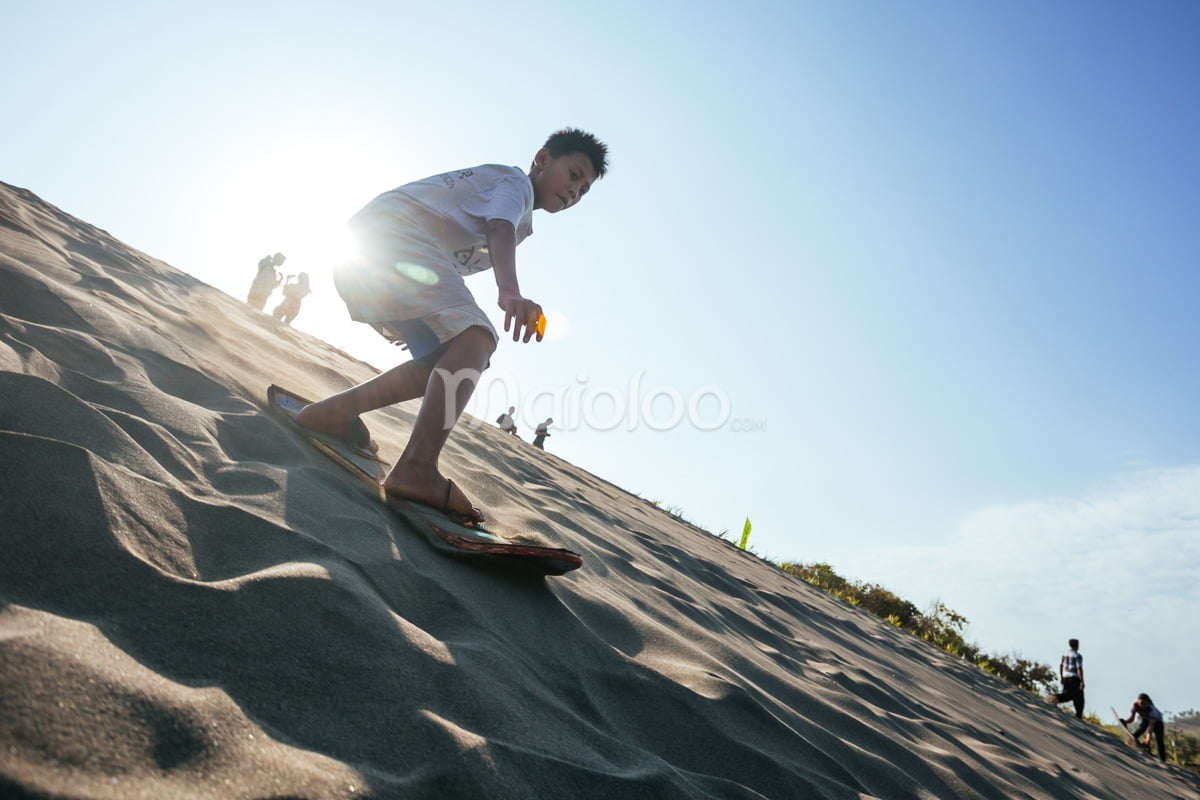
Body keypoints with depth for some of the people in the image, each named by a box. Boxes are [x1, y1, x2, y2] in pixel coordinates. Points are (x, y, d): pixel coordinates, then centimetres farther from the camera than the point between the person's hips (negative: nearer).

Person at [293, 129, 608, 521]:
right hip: (391, 230, -10)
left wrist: (403, 317, 38)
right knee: (476, 338, -25)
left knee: (446, 361, 7)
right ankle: (417, 468, -39)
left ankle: (333, 410, 7)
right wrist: (510, 291, -39)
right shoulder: (516, 181, 4)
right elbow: (499, 230, -20)